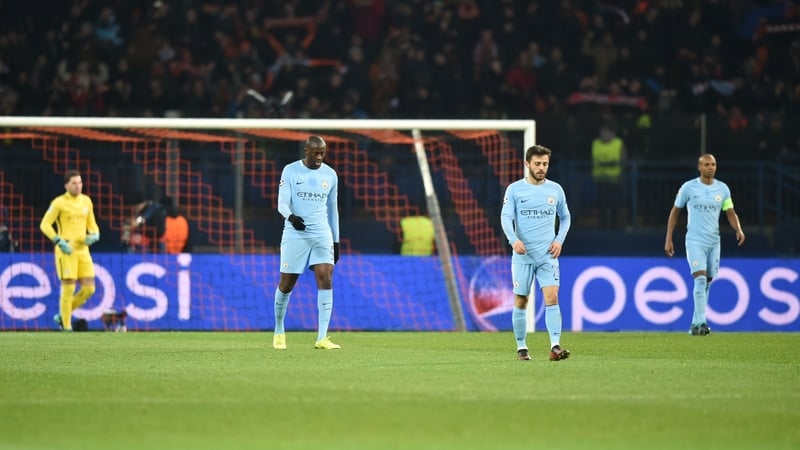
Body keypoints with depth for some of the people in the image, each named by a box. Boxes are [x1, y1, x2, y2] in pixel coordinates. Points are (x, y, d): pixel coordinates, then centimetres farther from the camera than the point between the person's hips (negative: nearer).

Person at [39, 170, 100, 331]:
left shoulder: (86, 201, 12)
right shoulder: (59, 203, -5)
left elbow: (92, 224, 21)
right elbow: (45, 225, -6)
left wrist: (94, 236, -1)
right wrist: (59, 241, -17)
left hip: (83, 250, 6)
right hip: (66, 251, -6)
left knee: (89, 289, -1)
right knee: (68, 289, -8)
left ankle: (62, 316, 17)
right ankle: (66, 327, 2)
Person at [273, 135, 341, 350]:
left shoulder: (330, 175, 8)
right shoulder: (290, 171, -3)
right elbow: (282, 203, -10)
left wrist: (336, 241, 16)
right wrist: (291, 216, -32)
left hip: (322, 235, 2)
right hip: (295, 234, -2)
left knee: (326, 279, -13)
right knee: (287, 284, 3)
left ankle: (322, 338, -16)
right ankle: (279, 331, 26)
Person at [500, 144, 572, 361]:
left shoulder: (555, 189, 7)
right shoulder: (514, 189, -1)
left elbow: (565, 217, 19)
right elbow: (506, 217, -8)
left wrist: (559, 240, 2)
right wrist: (514, 240, -26)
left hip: (548, 254, 1)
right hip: (522, 255, -1)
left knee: (552, 297, -13)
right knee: (520, 302, 4)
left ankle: (555, 347, -19)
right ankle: (521, 347, 15)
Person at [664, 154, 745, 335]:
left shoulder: (723, 189, 5)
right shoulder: (688, 187, -3)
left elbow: (731, 213, 7)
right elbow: (675, 212, 5)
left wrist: (738, 230, -14)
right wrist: (668, 239, 2)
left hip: (714, 242, 4)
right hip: (695, 241, -4)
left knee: (707, 283, 8)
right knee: (700, 279, -17)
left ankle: (696, 324, 18)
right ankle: (701, 322, -19)